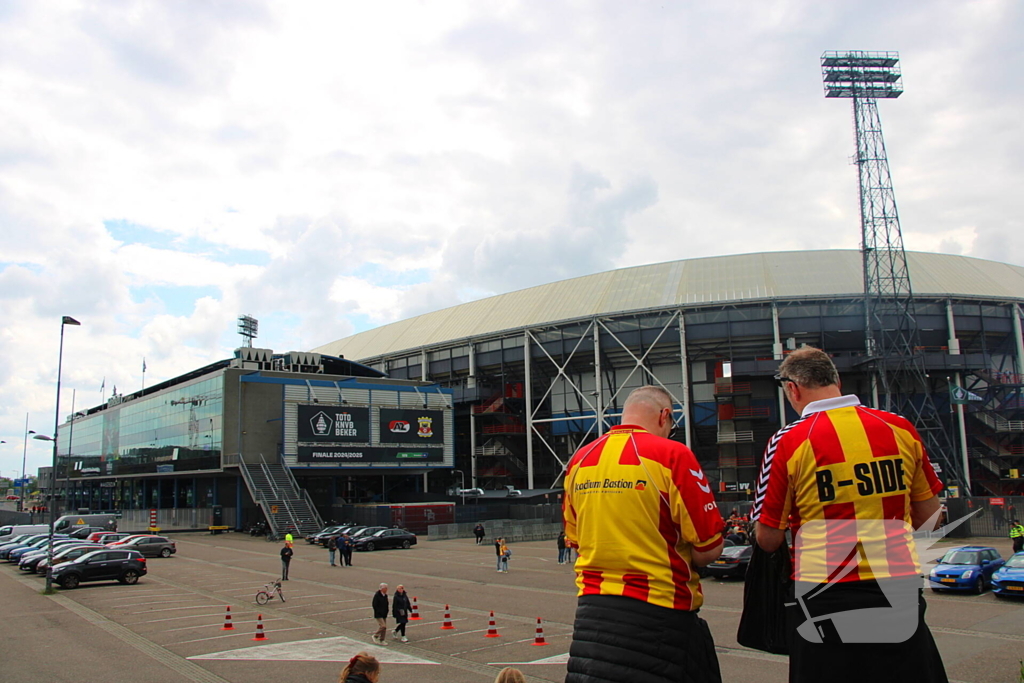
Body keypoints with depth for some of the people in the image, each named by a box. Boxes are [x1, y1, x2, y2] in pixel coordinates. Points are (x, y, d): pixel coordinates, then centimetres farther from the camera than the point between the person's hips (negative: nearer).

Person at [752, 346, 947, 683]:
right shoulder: (900, 428, 1)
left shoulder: (787, 441, -9)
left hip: (825, 597, -3)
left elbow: (768, 539, -5)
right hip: (899, 591, 3)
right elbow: (928, 516, 13)